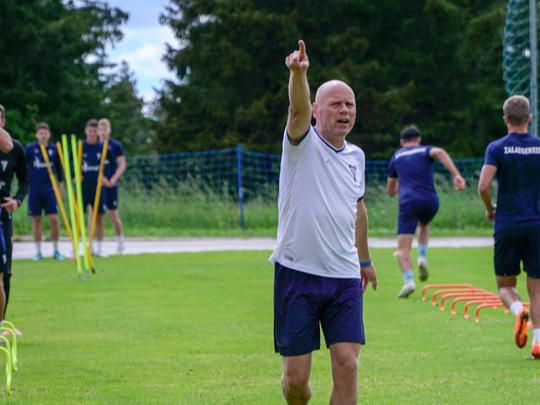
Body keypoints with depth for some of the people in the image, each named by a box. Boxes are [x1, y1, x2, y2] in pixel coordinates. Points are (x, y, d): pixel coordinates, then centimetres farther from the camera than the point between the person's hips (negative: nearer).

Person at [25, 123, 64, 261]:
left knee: (54, 219, -6)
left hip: (50, 189, 1)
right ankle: (38, 251, 11)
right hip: (34, 189, -1)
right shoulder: (29, 149, 0)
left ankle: (56, 250, 5)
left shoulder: (54, 150, 5)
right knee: (36, 220, 4)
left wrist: (61, 183, 15)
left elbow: (59, 167, 16)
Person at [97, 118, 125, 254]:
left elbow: (122, 165, -3)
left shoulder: (115, 145, 0)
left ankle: (120, 239, 25)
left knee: (113, 214, 3)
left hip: (110, 185, -2)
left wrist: (113, 179, -16)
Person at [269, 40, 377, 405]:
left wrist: (364, 259, 34)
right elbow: (298, 109, -26)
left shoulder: (356, 156, 13)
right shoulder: (304, 144, -4)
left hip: (344, 278, 4)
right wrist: (298, 73, -46)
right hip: (297, 274, -4)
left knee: (347, 365, -10)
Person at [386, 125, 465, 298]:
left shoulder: (396, 157, 21)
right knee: (424, 225, 35)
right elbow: (439, 152, -11)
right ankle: (422, 258, 13)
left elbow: (390, 191, 27)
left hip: (408, 201, -1)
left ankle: (408, 281, -26)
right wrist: (456, 175, -21)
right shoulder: (426, 150, 16)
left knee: (403, 249, -4)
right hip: (430, 201, 1)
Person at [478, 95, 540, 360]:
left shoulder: (497, 148, -4)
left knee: (505, 285, 12)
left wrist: (490, 208, 5)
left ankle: (518, 311, -19)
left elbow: (483, 186, -14)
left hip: (507, 226, -1)